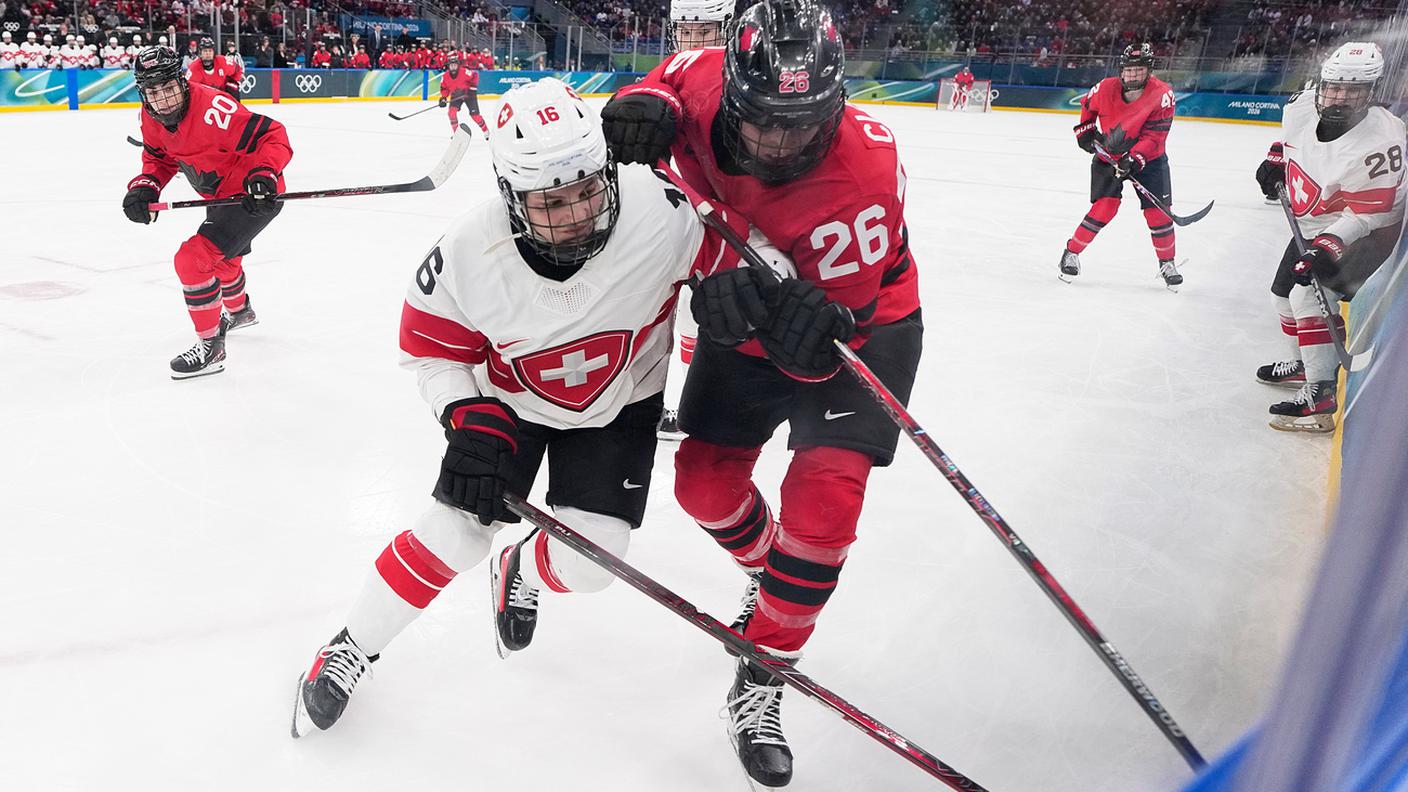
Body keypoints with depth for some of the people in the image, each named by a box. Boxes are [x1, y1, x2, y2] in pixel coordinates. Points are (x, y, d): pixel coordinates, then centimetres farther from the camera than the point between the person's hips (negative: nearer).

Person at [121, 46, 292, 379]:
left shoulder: (212, 108, -32)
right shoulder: (152, 117, -5)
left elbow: (272, 135, -31)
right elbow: (159, 158, 10)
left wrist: (264, 174, -44)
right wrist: (145, 186, -9)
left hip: (255, 196, -10)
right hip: (222, 195, 10)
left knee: (193, 260, -20)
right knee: (221, 256, 33)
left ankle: (210, 347, -6)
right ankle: (239, 312, 64)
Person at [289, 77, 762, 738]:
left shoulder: (663, 213, -34)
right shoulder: (467, 255, -29)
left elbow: (735, 241, -13)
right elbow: (430, 348, -12)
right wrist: (472, 422, -24)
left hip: (620, 402, 1)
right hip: (508, 399, 0)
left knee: (586, 564, -5)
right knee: (456, 533, -6)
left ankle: (522, 573, 34)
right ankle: (350, 648, 20)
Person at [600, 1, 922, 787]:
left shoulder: (866, 169, -35)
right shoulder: (707, 82, -24)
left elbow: (833, 337, -31)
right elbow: (671, 80, 3)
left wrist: (815, 328, -54)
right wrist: (646, 106, -20)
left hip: (860, 323, -4)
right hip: (754, 317, 5)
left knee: (824, 504, -15)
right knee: (705, 481, 6)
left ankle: (759, 686, 4)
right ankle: (768, 570, 39)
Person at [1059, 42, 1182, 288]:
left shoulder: (1162, 94, -20)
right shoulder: (1106, 88, -15)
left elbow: (1154, 136, -24)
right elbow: (1087, 106, 9)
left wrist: (1134, 160, -34)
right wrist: (1085, 130, 1)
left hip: (1148, 158, 0)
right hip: (1108, 156, 0)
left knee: (1157, 211, -3)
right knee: (1105, 208, -15)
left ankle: (1167, 263, 16)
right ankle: (1071, 252, 0)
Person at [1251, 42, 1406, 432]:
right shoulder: (1305, 105, -13)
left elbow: (1366, 215, -30)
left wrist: (1326, 246, -38)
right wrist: (1276, 161, 7)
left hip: (1366, 234, -8)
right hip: (1314, 226, 9)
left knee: (1311, 295, -22)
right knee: (1285, 289, 17)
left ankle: (1322, 395, -21)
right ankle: (1304, 363, 40)